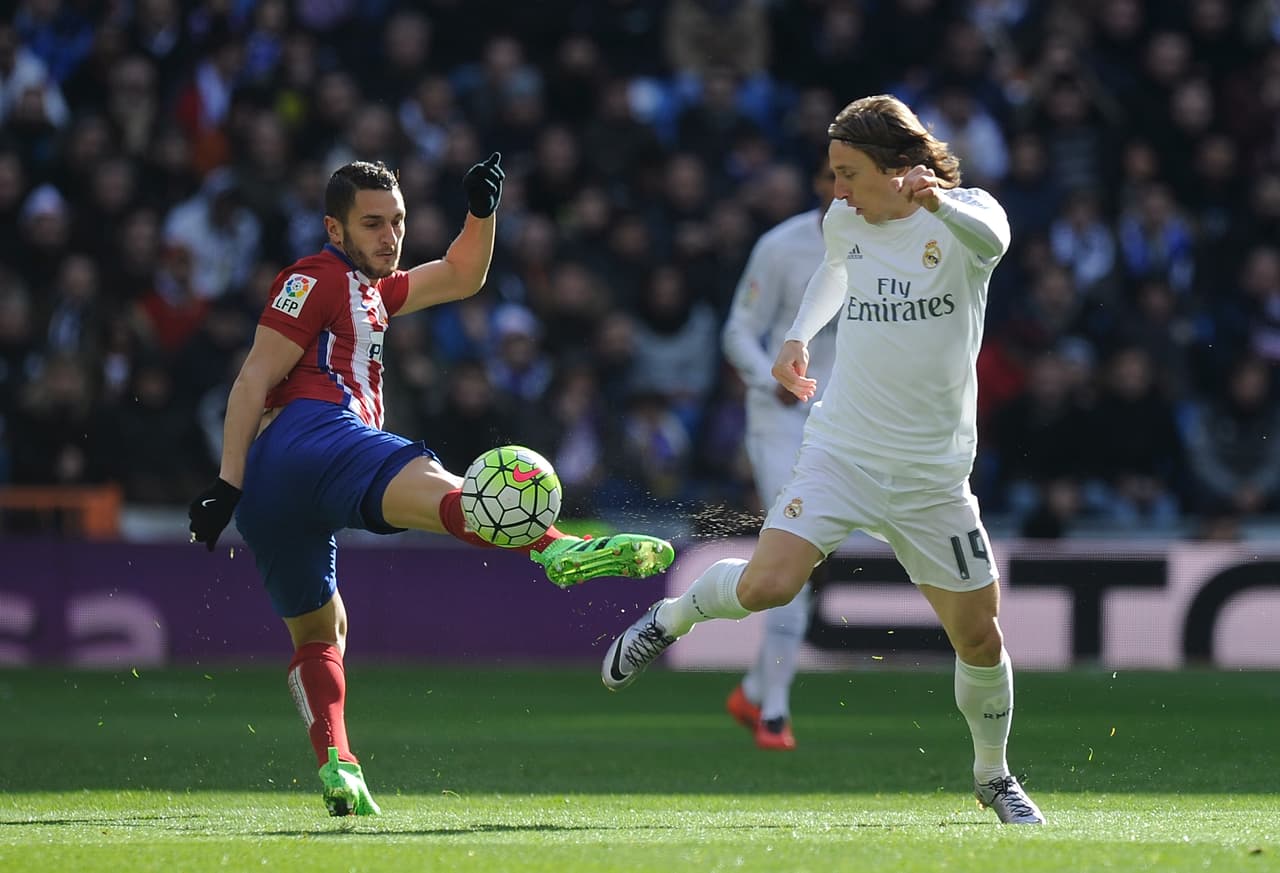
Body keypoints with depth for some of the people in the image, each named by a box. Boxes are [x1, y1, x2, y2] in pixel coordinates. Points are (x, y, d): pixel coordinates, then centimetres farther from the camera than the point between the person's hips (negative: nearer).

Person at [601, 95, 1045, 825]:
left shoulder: (963, 215, -9)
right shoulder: (845, 222, 4)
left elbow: (990, 238, -35)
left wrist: (938, 201, -53)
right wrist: (798, 337, 16)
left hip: (933, 476, -1)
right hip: (840, 454, 1)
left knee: (980, 636, 3)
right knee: (765, 585, -21)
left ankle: (993, 776, 29)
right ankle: (675, 615, 10)